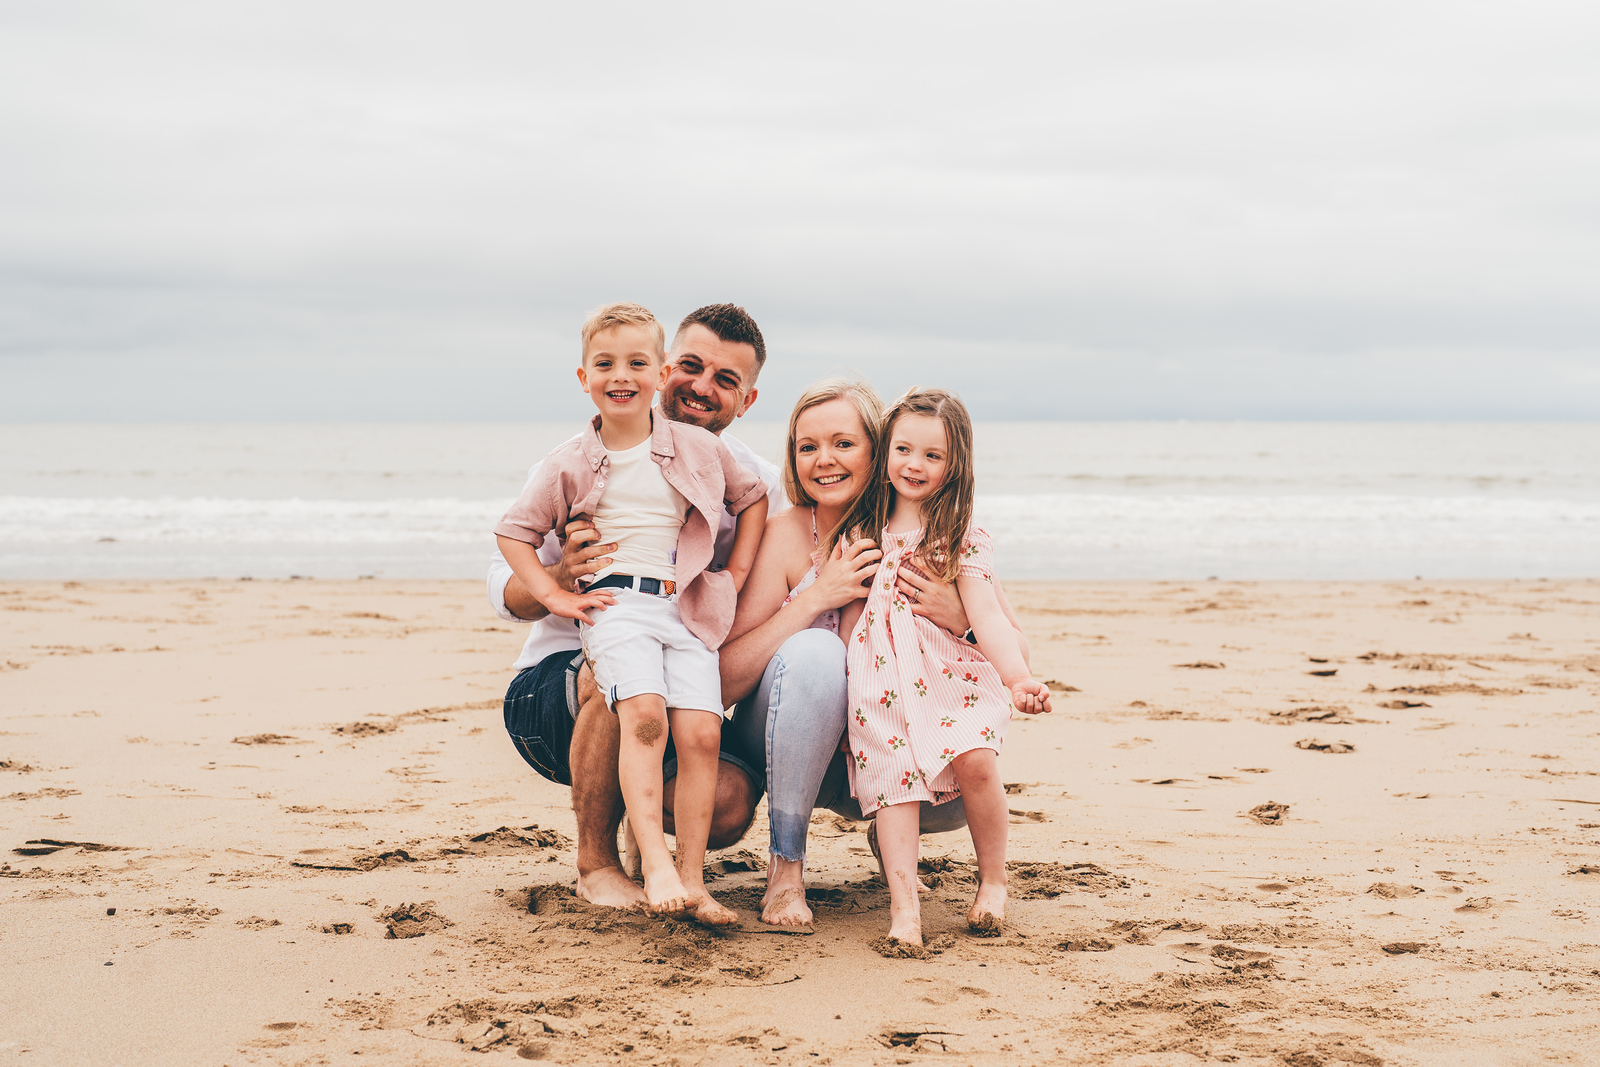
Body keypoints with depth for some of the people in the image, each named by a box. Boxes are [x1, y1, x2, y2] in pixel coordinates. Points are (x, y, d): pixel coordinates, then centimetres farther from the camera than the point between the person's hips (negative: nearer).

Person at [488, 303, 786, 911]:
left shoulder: (756, 485, 2)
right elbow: (504, 591, -10)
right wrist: (561, 577, -32)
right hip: (550, 690, -2)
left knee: (727, 804, -27)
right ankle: (595, 863, -14)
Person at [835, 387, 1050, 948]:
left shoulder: (963, 540, 3)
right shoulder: (864, 529, 14)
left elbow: (987, 616, -8)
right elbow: (844, 608, 27)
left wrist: (1018, 676, -21)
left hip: (952, 677, -2)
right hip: (880, 687, 3)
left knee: (973, 759, -25)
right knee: (893, 778, -17)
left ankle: (993, 880, -4)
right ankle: (904, 908, -23)